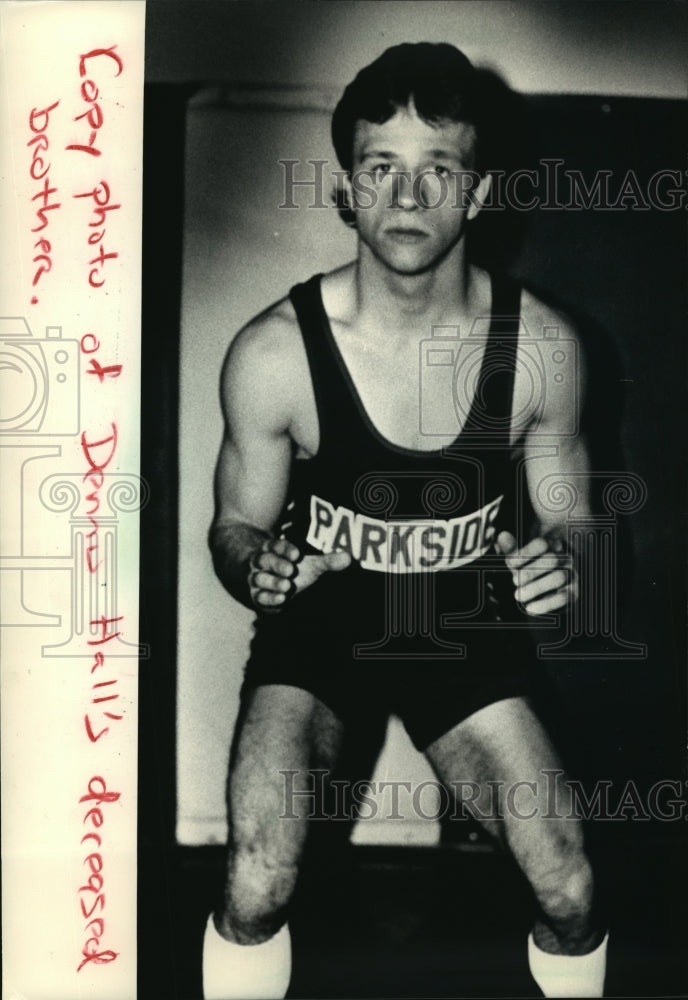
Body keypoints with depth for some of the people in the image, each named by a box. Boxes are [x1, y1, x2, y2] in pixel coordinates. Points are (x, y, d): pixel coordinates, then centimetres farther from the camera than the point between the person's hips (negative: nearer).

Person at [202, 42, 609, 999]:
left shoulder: (542, 345, -13)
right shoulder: (274, 352, -19)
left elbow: (565, 521, 2)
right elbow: (235, 528, -3)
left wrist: (556, 562, -22)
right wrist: (257, 568, -27)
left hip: (468, 629, 2)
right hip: (316, 623, -1)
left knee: (573, 899, -7)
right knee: (254, 898, -19)